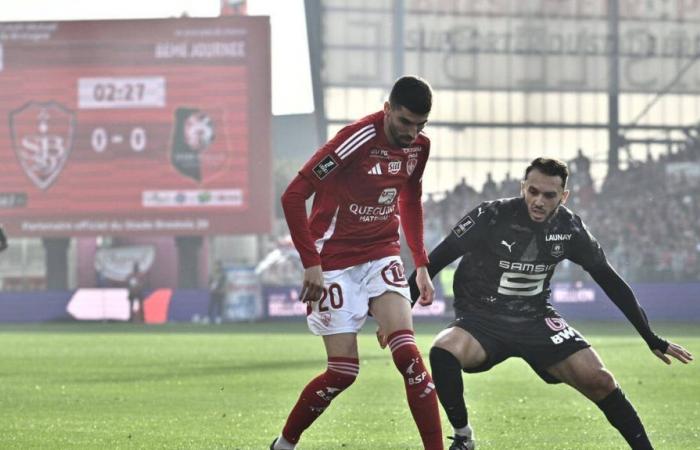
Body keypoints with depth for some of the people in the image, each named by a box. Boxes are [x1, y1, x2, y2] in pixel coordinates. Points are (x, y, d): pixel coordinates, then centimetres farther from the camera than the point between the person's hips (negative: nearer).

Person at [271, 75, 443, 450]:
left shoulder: (418, 146, 0)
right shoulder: (359, 139, -22)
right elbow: (293, 196, -21)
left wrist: (421, 264, 14)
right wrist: (311, 263, -22)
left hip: (381, 256, 5)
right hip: (335, 261, -5)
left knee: (407, 353, -14)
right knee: (344, 371, -5)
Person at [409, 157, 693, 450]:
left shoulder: (569, 228, -7)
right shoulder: (491, 217, -18)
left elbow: (610, 281, 3)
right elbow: (436, 261, -11)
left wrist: (652, 340, 4)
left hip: (536, 321, 3)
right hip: (481, 318, -3)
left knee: (598, 380, -13)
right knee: (443, 352, -34)